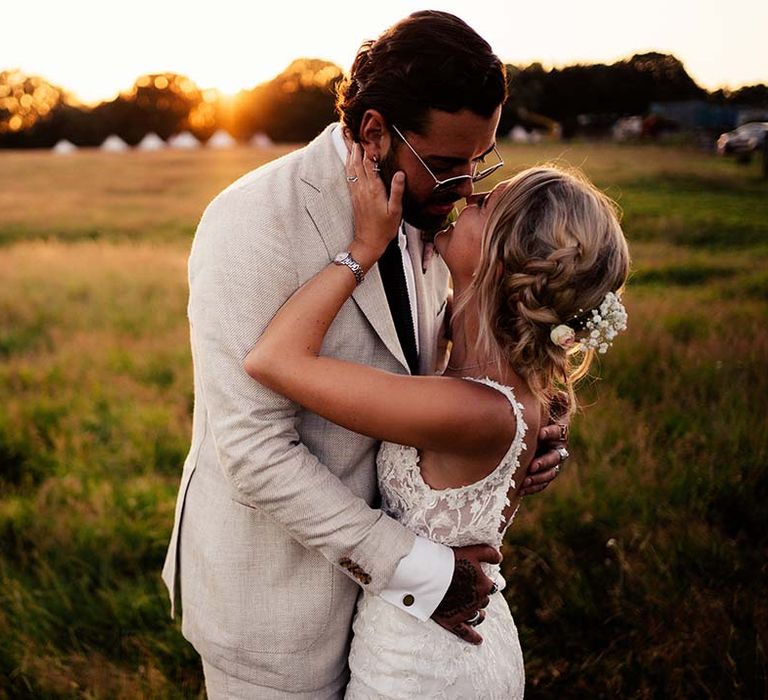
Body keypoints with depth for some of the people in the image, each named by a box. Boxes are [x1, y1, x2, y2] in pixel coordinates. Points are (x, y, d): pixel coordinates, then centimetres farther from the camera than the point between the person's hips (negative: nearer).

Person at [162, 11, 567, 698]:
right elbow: (254, 449, -26)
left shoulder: (423, 213, -1)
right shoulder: (256, 225, -24)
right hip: (273, 587, -6)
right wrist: (415, 568, -24)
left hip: (366, 558, 7)